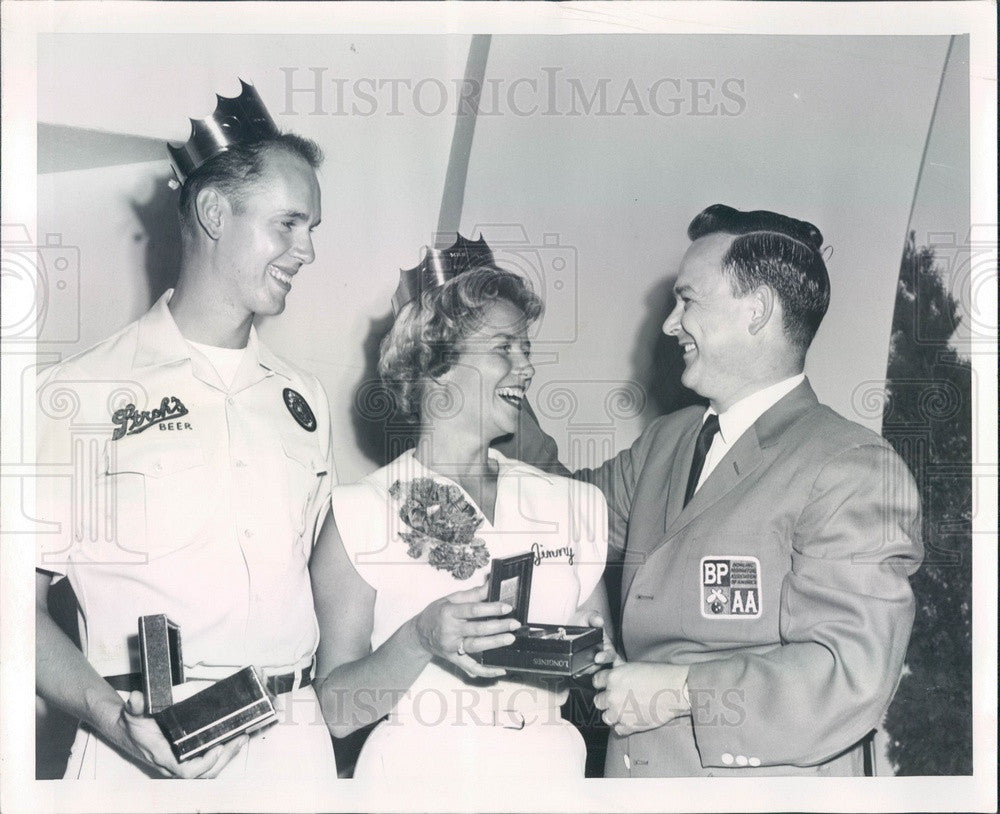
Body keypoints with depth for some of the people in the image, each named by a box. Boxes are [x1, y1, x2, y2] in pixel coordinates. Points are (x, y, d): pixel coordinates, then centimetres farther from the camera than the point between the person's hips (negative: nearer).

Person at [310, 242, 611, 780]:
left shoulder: (572, 504, 5)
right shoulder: (359, 513, -5)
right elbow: (336, 712, -7)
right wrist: (420, 639, -22)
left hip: (550, 765, 3)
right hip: (417, 772, -3)